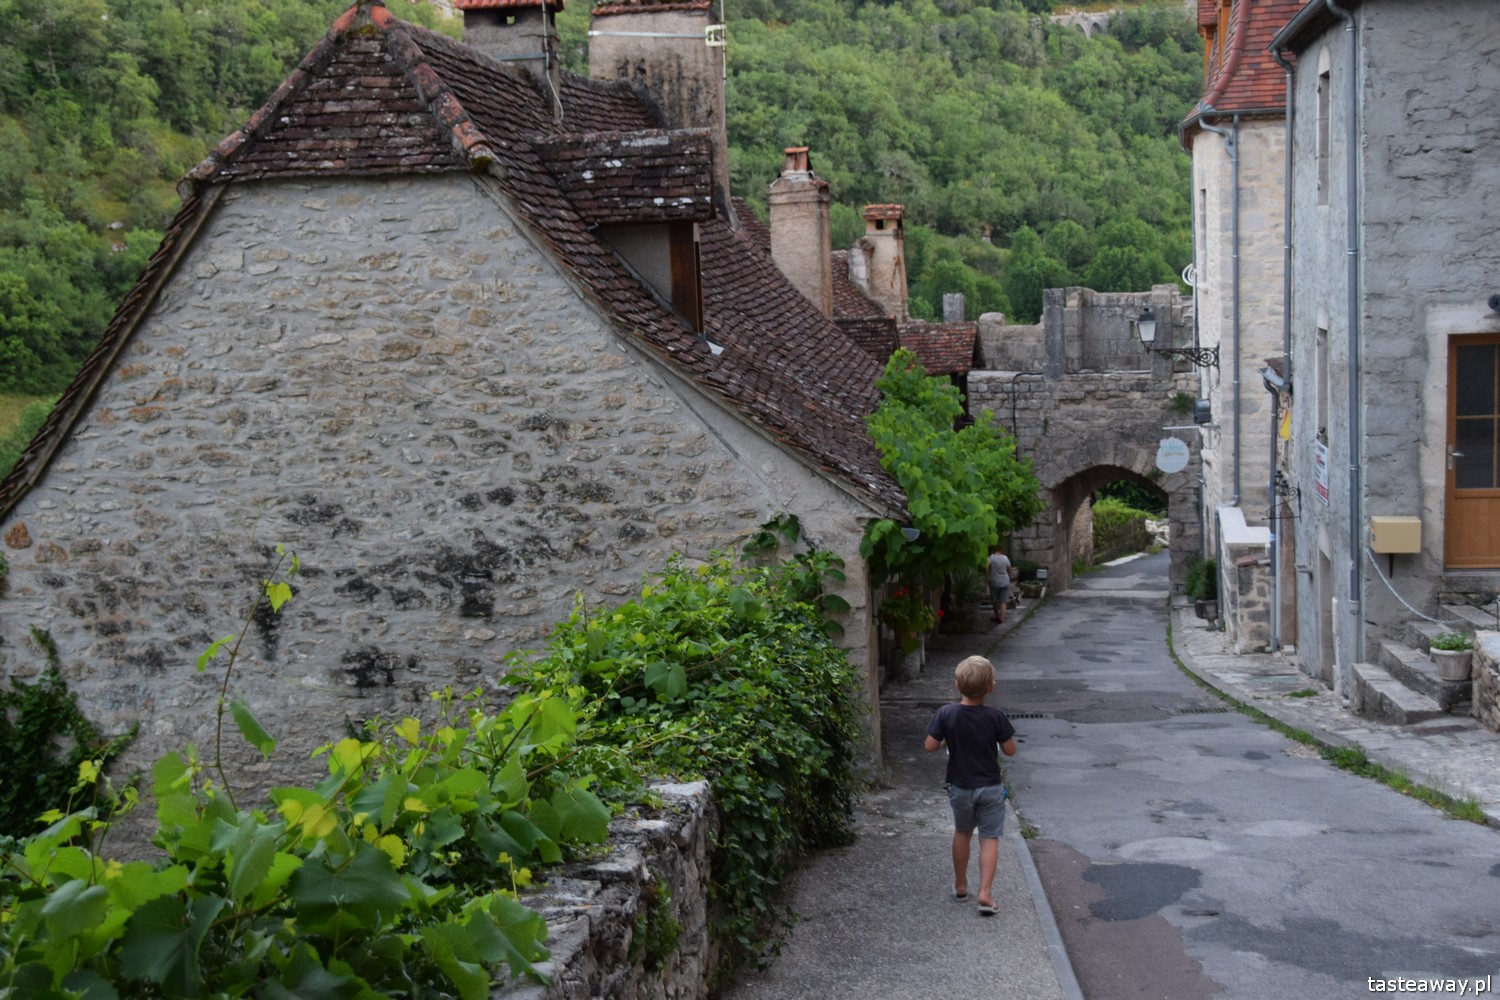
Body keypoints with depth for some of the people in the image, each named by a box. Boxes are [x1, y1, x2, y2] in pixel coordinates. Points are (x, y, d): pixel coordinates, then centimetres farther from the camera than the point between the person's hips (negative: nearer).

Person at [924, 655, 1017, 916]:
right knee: (989, 838, 6)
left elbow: (930, 745, -11)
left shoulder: (947, 714, -15)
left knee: (962, 833, 21)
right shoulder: (995, 717, -17)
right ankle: (985, 893, -3)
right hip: (990, 787, -2)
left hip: (960, 787, 2)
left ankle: (960, 885, 33)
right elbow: (1010, 750, -9)